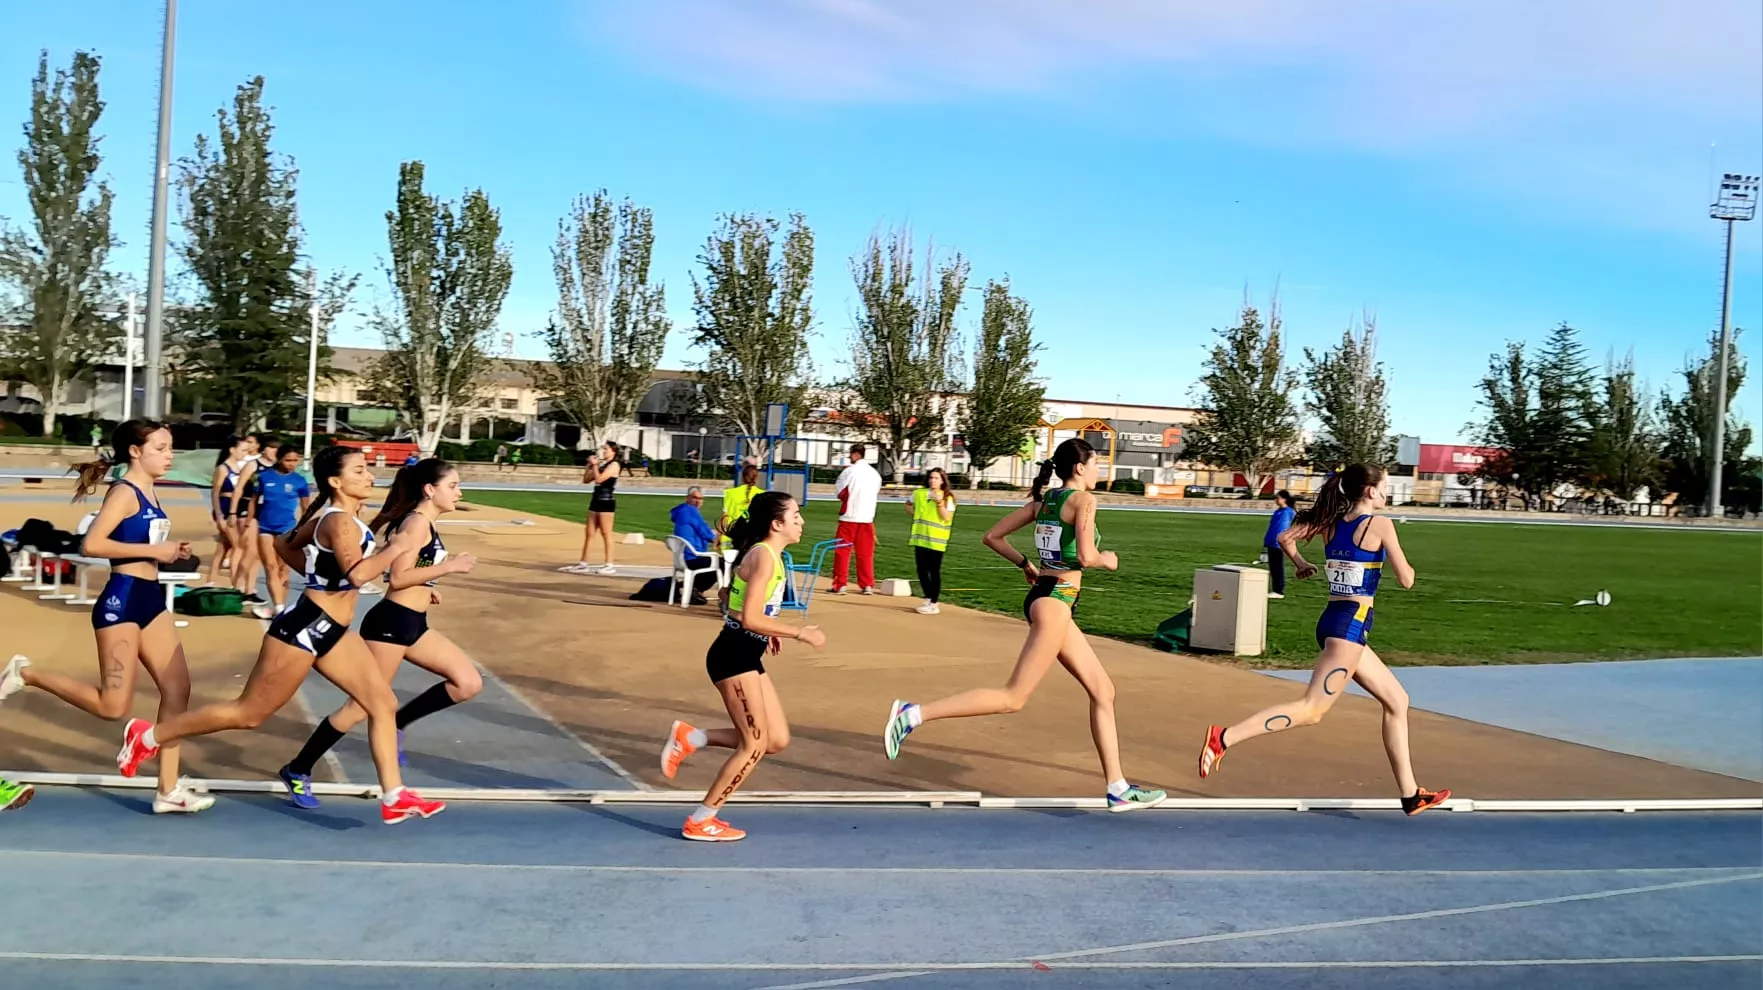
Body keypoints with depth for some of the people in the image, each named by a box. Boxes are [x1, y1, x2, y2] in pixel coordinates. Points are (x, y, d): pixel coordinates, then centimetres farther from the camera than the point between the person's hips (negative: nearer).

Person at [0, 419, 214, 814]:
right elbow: (92, 544, -23)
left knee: (177, 690, 4)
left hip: (150, 599, 9)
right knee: (112, 706, -5)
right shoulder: (125, 492, -12)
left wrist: (171, 552, 4)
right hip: (122, 600, -9)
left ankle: (168, 791, 9)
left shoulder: (148, 493, 14)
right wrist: (153, 550, -21)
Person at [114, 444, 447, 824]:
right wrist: (396, 549, -22)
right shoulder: (340, 521, -19)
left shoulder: (329, 515, 11)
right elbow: (357, 574, -34)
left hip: (330, 630, 10)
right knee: (249, 713, 3)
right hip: (304, 628, -10)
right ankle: (148, 736, 19)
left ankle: (394, 799, 5)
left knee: (384, 703, 4)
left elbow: (285, 543, 23)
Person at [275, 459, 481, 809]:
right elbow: (398, 578, -21)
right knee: (364, 705, -3)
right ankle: (297, 771, 9)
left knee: (469, 682, 2)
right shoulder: (417, 522, -14)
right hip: (391, 622, -9)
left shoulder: (423, 523, 14)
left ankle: (396, 725, 12)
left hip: (413, 624, 9)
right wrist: (448, 566, -19)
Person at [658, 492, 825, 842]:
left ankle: (690, 737, 14)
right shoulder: (763, 556, -17)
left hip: (747, 657, 10)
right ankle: (700, 822, 8)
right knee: (754, 746, -3)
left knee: (777, 740, 9)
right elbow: (750, 619, -24)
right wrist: (801, 633, -17)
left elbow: (727, 596, 23)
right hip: (734, 656, -10)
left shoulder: (766, 555, 13)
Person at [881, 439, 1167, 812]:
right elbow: (1086, 557, -20)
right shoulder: (1083, 499, -9)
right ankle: (914, 713, -13)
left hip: (1043, 596, 10)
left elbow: (993, 537, 14)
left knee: (1103, 690, 12)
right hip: (1055, 602, -10)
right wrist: (1107, 560, 1)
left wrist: (1026, 564, 24)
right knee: (1013, 698, -9)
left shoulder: (1043, 500, 13)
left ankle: (1118, 788, 15)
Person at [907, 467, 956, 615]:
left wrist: (939, 502, -23)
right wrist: (916, 514, 6)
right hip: (920, 538, 4)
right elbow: (908, 506, 24)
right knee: (922, 570, 9)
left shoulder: (947, 497, -4)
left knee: (934, 571, -2)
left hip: (936, 540, -4)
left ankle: (933, 604, 4)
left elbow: (947, 518, -14)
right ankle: (928, 599, 24)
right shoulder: (919, 493, 7)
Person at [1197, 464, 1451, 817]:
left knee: (1397, 700, 16)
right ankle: (1224, 738, -20)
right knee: (1311, 710, -11)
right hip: (1351, 625, -9)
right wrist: (1406, 564, 14)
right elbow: (1406, 580, -7)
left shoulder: (1332, 522, 8)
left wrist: (1301, 564, 26)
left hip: (1333, 622, 9)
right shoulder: (1380, 524, -9)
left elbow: (1285, 538, 10)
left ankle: (1410, 794, 20)